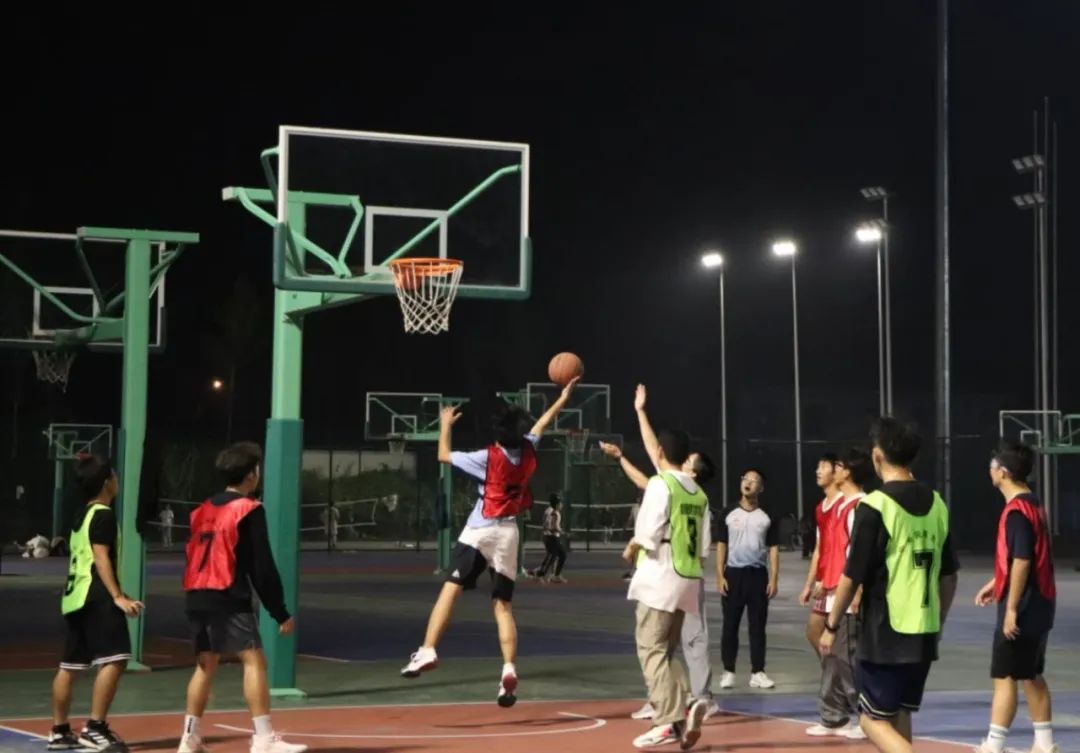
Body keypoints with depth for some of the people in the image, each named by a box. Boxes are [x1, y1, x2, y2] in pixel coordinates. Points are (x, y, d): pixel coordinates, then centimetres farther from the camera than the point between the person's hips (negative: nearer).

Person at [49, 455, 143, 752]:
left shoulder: (83, 514, 19)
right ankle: (95, 728, -19)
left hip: (76, 596, 11)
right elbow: (100, 558, -18)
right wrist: (118, 597, -24)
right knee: (114, 659, -15)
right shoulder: (103, 515, -10)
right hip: (95, 597, -11)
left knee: (71, 664, 13)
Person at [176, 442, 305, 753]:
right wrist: (280, 612, -5)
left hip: (197, 596, 8)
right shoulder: (249, 510, -5)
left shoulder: (204, 510, 17)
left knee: (206, 664, 16)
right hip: (228, 598, -8)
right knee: (254, 660, -9)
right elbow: (262, 566, -8)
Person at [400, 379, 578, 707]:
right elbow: (542, 423, 22)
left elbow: (444, 456, 1)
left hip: (480, 532, -4)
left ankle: (427, 651, -27)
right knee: (503, 605, 5)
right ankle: (509, 670, -8)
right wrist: (564, 396, 37)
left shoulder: (488, 458, -9)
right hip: (508, 534, 4)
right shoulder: (528, 453, 3)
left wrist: (446, 425, 16)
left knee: (450, 590, -11)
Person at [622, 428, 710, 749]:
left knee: (652, 649, -5)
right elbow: (703, 544, 13)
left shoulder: (661, 484, -10)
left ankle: (670, 721, -13)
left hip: (661, 576, -8)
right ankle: (684, 709, -1)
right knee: (666, 650, 15)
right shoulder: (698, 492, 13)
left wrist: (631, 549, 1)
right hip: (687, 578, 8)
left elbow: (648, 534, -17)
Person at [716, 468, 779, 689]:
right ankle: (728, 672, 7)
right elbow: (721, 547, 5)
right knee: (730, 625, 1)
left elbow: (773, 549, 5)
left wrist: (774, 580, -3)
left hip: (758, 574, 0)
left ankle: (757, 673, 7)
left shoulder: (767, 517, 5)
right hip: (733, 573, 0)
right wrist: (720, 576, -3)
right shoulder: (728, 514, 4)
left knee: (758, 626, 3)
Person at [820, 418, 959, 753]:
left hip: (884, 635, -6)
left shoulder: (875, 506, -14)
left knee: (874, 720, 1)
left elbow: (853, 575, -13)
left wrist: (832, 626, -1)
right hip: (924, 635, 6)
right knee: (899, 716, 17)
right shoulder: (936, 504, 6)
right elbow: (949, 576, 12)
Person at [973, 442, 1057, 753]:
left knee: (1004, 676, -5)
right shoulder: (1033, 504, 11)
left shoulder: (1017, 511, -18)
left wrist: (1011, 608, -22)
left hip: (1023, 608, -9)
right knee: (1031, 676, 15)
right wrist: (996, 583, 25)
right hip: (1039, 605, 9)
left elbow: (1021, 562, -23)